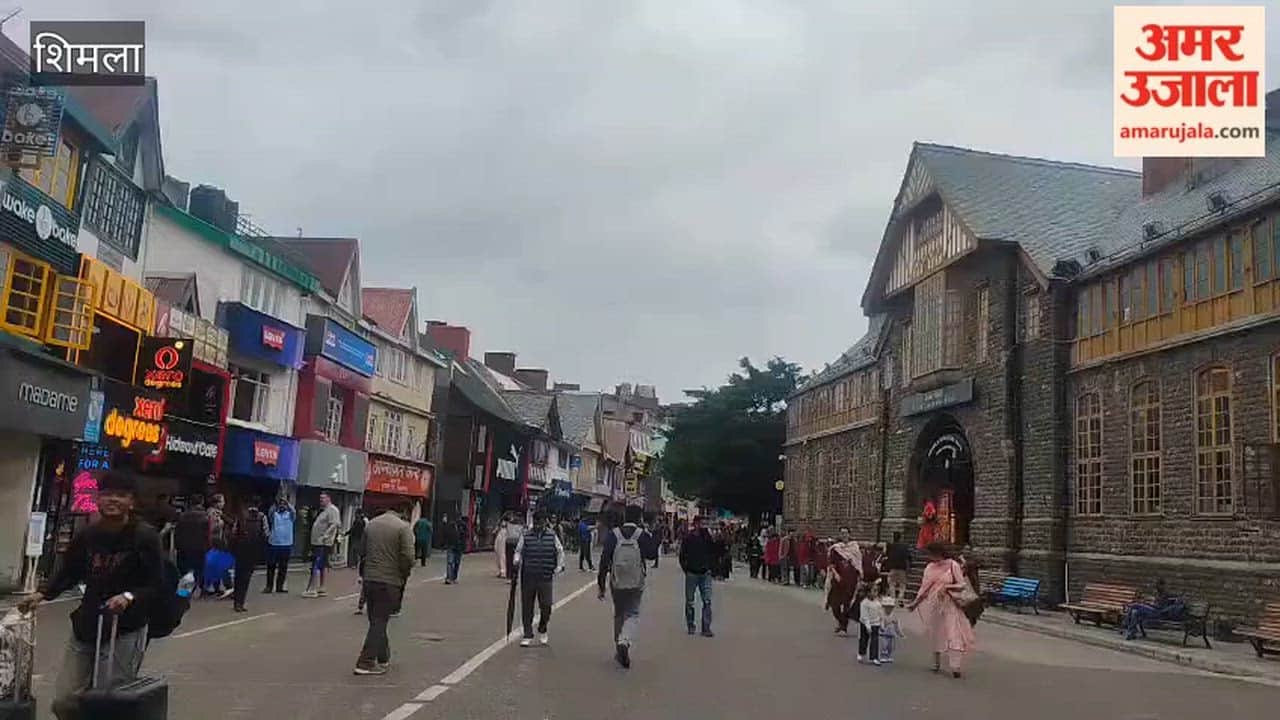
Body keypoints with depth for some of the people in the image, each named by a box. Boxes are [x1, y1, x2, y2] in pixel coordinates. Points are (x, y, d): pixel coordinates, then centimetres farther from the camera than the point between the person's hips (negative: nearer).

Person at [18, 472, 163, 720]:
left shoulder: (145, 536, -10)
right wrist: (42, 594, 3)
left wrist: (129, 597, -27)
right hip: (85, 628, 5)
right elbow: (67, 573, 18)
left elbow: (157, 587, -10)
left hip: (125, 632, -5)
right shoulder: (87, 535, 4)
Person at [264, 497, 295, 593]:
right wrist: (276, 503, -35)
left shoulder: (290, 514, 7)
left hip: (286, 544, 1)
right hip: (274, 543, -1)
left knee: (283, 567, 4)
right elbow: (270, 513, -17)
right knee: (271, 566, 2)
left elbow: (294, 511, -14)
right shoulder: (274, 514, 5)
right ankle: (269, 586, 9)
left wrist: (287, 502, -31)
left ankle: (279, 586, 11)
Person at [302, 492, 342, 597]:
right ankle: (321, 588, 18)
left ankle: (313, 590, -11)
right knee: (323, 566, 13)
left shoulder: (332, 510, -12)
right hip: (317, 542, 10)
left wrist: (325, 536, -25)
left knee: (317, 566, -11)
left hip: (323, 543, -10)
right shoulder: (322, 510, 19)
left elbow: (334, 525, -22)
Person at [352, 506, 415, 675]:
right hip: (390, 581, -6)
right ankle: (366, 663, -2)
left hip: (369, 578, 6)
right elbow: (407, 557, -16)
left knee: (377, 620, 17)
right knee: (379, 621, 0)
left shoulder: (371, 524, 9)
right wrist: (405, 574, 1)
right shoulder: (403, 527, -11)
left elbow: (362, 552, 14)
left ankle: (383, 657, 30)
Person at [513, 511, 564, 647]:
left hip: (545, 578, 0)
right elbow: (518, 551, 8)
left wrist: (559, 566, 5)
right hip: (527, 577, 0)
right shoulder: (525, 536, 3)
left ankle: (542, 630, 24)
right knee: (527, 607, 4)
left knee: (546, 606, -2)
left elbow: (560, 551, 15)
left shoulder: (552, 536, 6)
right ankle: (527, 635, 16)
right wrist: (516, 562, -9)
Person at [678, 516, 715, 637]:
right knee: (689, 602, 8)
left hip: (705, 573, 1)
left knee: (707, 601, -7)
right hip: (691, 574, -1)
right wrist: (686, 569, -2)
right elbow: (682, 556, 1)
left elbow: (713, 553, 6)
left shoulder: (707, 537, 0)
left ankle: (706, 628, -5)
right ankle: (690, 626, 23)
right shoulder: (688, 539, -4)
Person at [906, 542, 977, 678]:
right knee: (935, 635, 12)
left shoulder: (953, 565, -8)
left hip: (950, 605, -5)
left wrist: (946, 587, -22)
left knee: (954, 634, -11)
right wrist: (915, 603, 5)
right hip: (933, 605, 5)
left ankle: (955, 667, -14)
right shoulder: (930, 567, 6)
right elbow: (924, 588, 9)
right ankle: (936, 663, 25)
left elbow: (961, 585, -8)